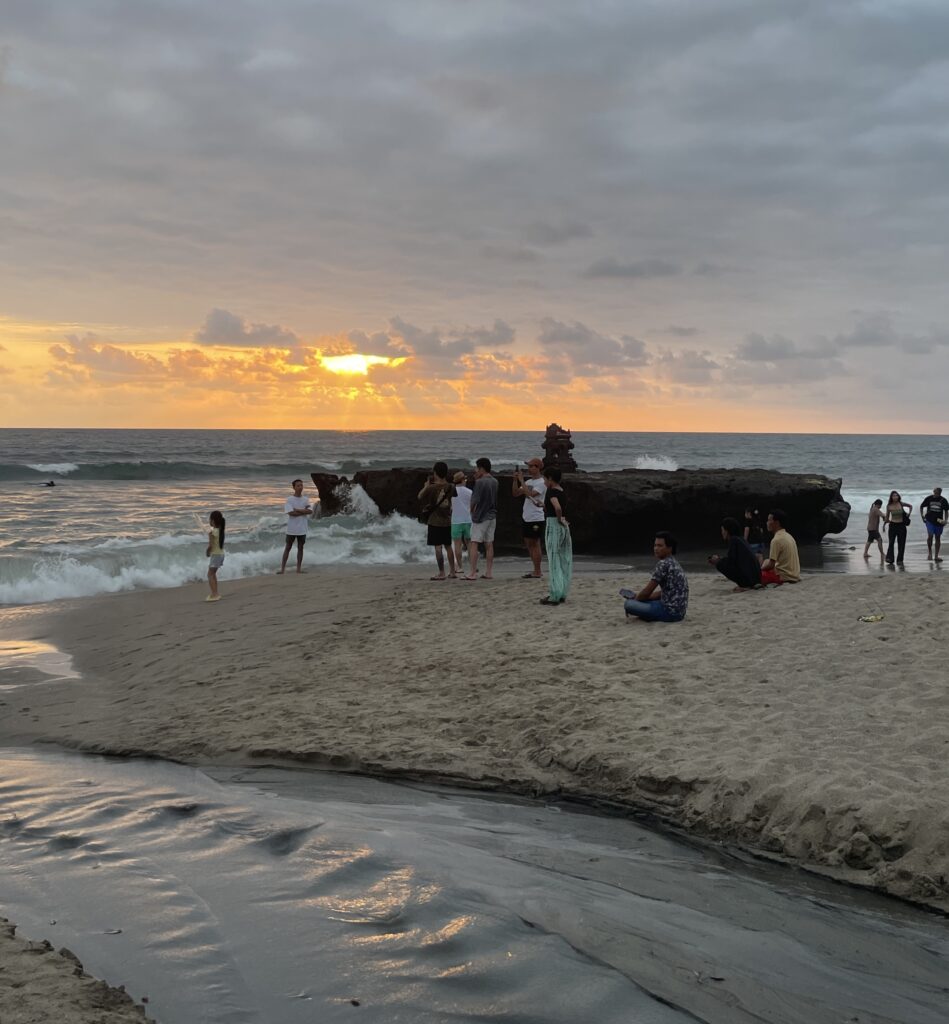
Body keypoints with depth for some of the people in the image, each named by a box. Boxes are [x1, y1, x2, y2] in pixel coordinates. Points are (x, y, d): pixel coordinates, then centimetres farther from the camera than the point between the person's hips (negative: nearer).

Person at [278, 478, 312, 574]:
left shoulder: (305, 500, 5)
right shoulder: (289, 500, -7)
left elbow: (310, 511, -8)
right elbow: (291, 513, -19)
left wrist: (297, 510, -15)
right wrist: (304, 511, -11)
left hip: (302, 529, 4)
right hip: (291, 529, -4)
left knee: (300, 548, 8)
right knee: (287, 548, 2)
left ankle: (299, 568, 15)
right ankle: (282, 568, 4)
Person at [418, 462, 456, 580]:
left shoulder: (432, 488, -15)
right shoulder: (451, 487, -1)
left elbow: (420, 497, 1)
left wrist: (427, 485, 11)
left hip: (435, 521, -5)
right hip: (447, 521, 5)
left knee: (438, 547, -3)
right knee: (448, 546, 15)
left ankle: (441, 573, -4)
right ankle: (452, 572, 18)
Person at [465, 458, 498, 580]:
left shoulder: (479, 482, -15)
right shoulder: (495, 482, 8)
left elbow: (475, 501, -15)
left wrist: (472, 512, 5)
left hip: (480, 517, -7)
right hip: (492, 516, 7)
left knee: (473, 544, -5)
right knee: (489, 544, 9)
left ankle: (472, 573, -9)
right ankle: (489, 572, 10)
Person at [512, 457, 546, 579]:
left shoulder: (541, 483, -12)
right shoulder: (529, 481, 13)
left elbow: (530, 494, -25)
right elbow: (516, 493, 13)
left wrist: (521, 481, -18)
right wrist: (515, 480, 1)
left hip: (536, 518, -9)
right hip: (526, 517, 9)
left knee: (534, 544, -5)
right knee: (529, 544, 12)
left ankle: (537, 572, -1)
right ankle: (535, 570, 20)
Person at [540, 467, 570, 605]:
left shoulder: (551, 491, -14)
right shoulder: (562, 492, 11)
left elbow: (557, 507, -30)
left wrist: (559, 519, -16)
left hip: (553, 525, -8)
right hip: (564, 526, 8)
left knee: (554, 561, -4)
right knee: (564, 560, 11)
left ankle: (555, 596, -2)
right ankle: (562, 593, 17)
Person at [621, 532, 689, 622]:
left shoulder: (663, 564, -15)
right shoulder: (673, 563, 15)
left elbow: (647, 591, -11)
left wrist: (635, 599, 7)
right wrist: (638, 597, 17)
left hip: (670, 611, -10)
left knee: (629, 604, -20)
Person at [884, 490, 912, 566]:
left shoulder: (901, 504, -2)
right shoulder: (889, 506, -2)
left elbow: (910, 506, 16)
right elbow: (887, 516, 9)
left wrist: (908, 514, 7)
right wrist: (884, 524, 2)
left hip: (901, 525, 1)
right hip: (892, 525, -1)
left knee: (901, 544, 2)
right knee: (891, 542, -11)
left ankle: (900, 560, 9)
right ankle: (889, 559, -11)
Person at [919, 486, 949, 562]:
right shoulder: (928, 499, -3)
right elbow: (921, 507, 10)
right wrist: (922, 516, 1)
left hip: (939, 521, 2)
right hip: (930, 520, -2)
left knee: (938, 538, 6)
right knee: (930, 535, -18)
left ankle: (936, 556, 14)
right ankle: (929, 552, 5)